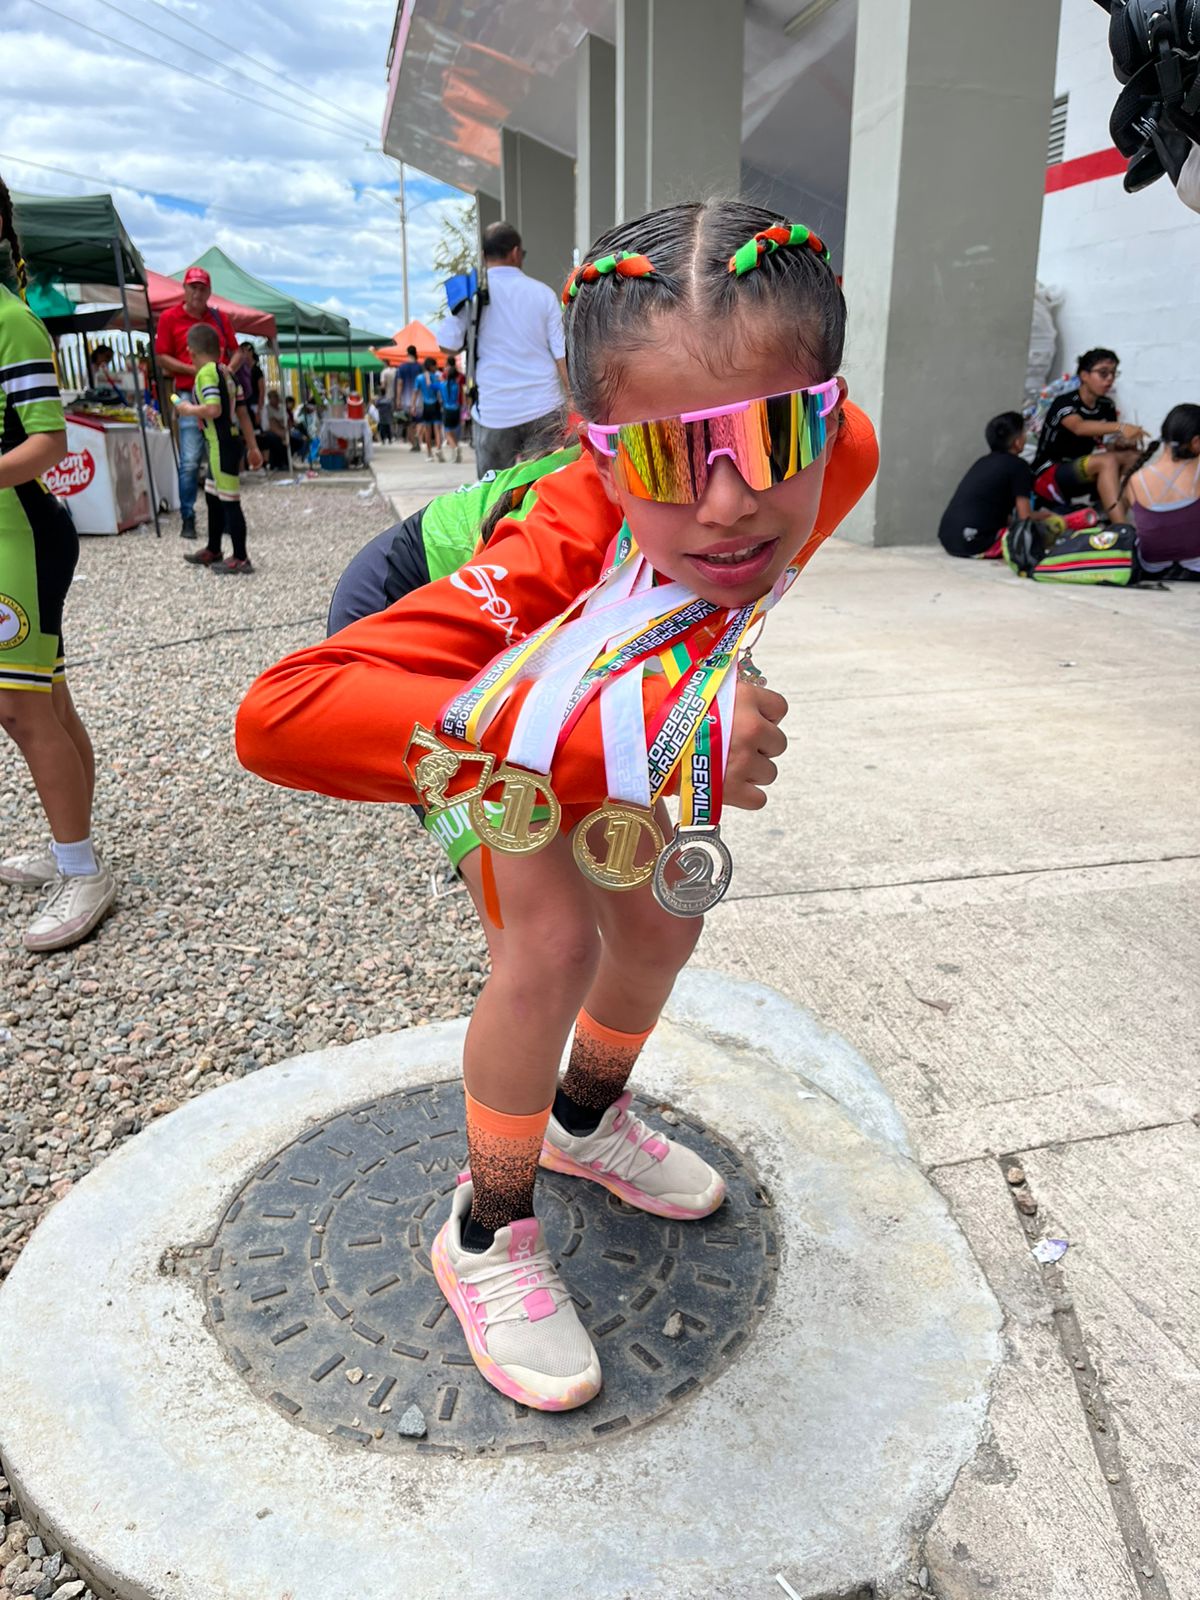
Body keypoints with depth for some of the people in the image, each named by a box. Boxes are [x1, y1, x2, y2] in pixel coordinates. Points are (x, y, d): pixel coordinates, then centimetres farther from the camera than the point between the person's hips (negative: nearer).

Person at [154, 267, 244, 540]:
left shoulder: (220, 318, 14)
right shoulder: (169, 318, 4)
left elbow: (236, 352, 16)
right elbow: (162, 359, -1)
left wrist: (228, 370, -6)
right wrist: (195, 370, -13)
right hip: (190, 394, -3)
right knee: (190, 461, -8)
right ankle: (187, 519, -1)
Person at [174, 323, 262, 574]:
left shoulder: (205, 373, -12)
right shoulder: (226, 372, 14)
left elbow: (214, 409, -26)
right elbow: (243, 413, 14)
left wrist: (189, 409, -8)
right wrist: (252, 447, 17)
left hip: (221, 445, -10)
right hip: (232, 441, 10)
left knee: (229, 501, -6)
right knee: (213, 497, 20)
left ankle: (241, 559, -3)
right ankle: (213, 551, 32)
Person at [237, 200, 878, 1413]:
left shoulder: (840, 453, -35)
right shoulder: (563, 552, -50)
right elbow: (280, 718, -62)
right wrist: (638, 734, -67)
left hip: (610, 694, 6)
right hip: (476, 713, -5)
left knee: (659, 926, 9)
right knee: (552, 945, -21)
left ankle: (586, 1121, 42)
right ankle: (486, 1233, 8)